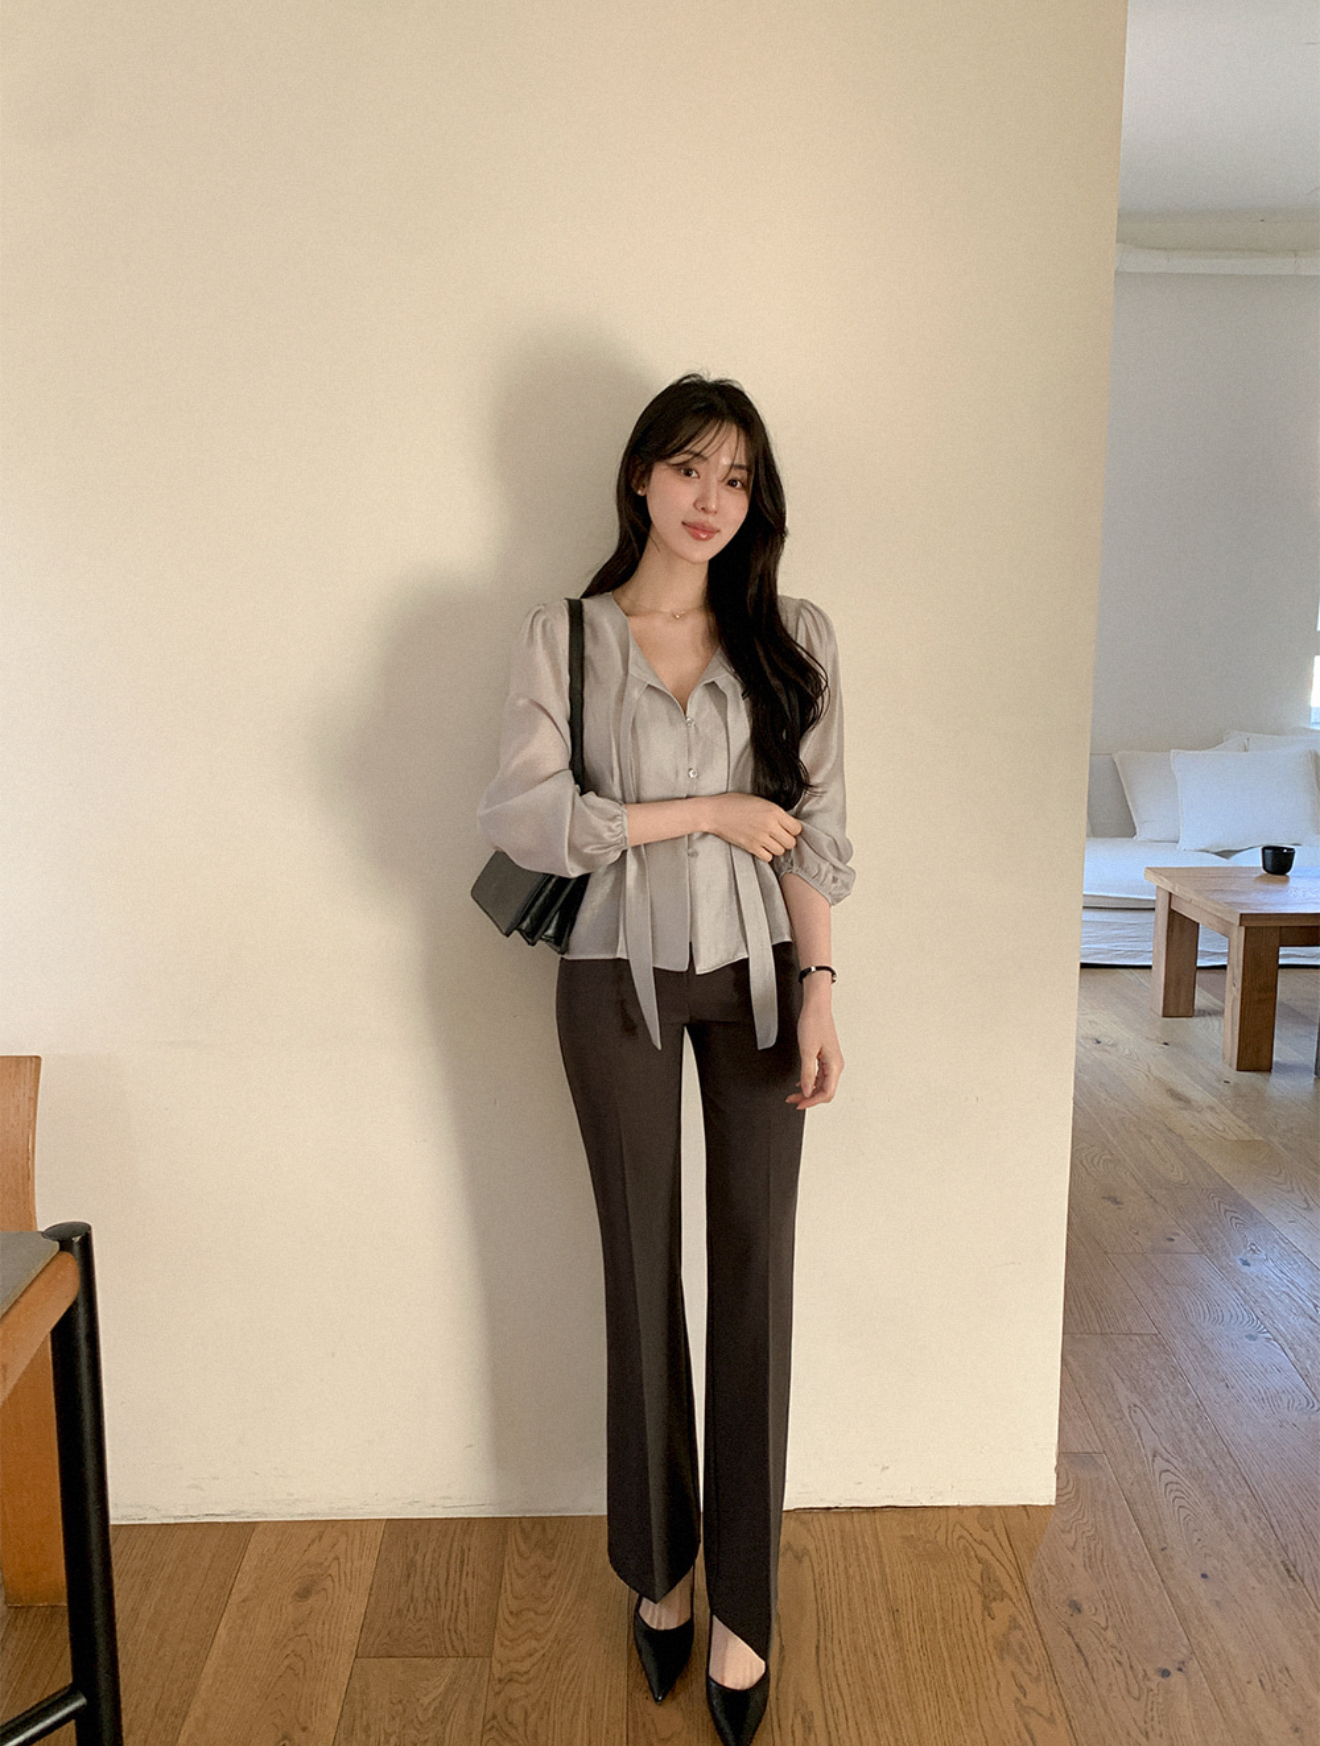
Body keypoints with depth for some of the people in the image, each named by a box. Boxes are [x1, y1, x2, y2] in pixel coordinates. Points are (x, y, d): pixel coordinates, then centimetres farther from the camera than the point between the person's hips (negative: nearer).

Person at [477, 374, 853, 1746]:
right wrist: (705, 812, -14)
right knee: (642, 1268, 11)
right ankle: (659, 1567, 32)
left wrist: (818, 990, -7)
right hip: (617, 979, -1)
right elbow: (519, 816, -13)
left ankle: (742, 1604, 22)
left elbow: (812, 831, 1)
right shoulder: (561, 636, -3)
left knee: (756, 1270, 5)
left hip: (753, 974, 1)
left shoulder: (792, 639, 2)